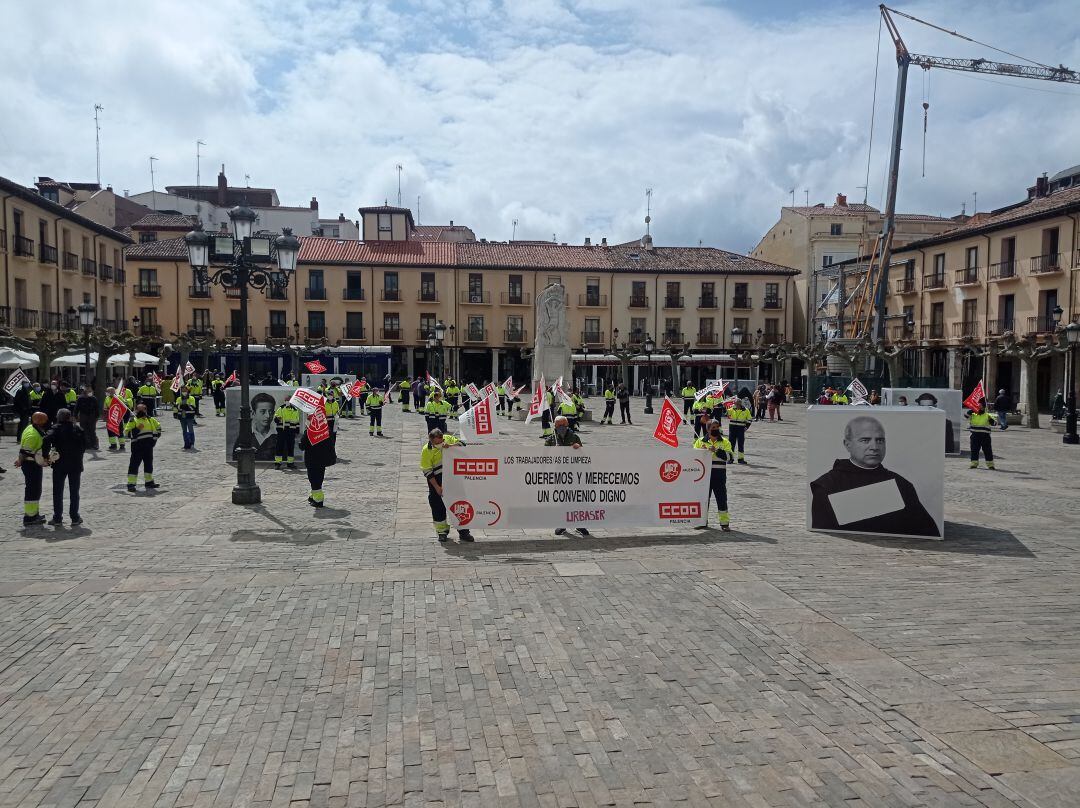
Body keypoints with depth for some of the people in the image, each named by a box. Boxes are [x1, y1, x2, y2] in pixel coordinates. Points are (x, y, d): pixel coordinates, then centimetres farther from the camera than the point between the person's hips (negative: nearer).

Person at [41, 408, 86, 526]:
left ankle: (57, 518, 9)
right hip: (75, 464, 2)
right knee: (74, 491, 9)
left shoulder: (56, 429, -6)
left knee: (58, 492, 8)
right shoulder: (78, 428, 3)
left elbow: (46, 440, -22)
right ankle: (75, 517, 9)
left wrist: (46, 455, -13)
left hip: (59, 464, -2)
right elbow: (84, 445, 4)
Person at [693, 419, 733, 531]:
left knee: (721, 497, -1)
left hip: (719, 474, -1)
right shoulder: (700, 441, 8)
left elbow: (730, 457, -6)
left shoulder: (724, 442, 6)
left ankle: (724, 522, 6)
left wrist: (717, 451, -18)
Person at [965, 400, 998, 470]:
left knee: (987, 451, 1)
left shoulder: (987, 416, 7)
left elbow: (994, 423, 3)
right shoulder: (973, 415, 8)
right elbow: (966, 414, -8)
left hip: (985, 436, -1)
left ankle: (990, 464, 7)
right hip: (975, 436, 1)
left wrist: (992, 421, -18)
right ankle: (974, 463, 11)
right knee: (974, 450, 3)